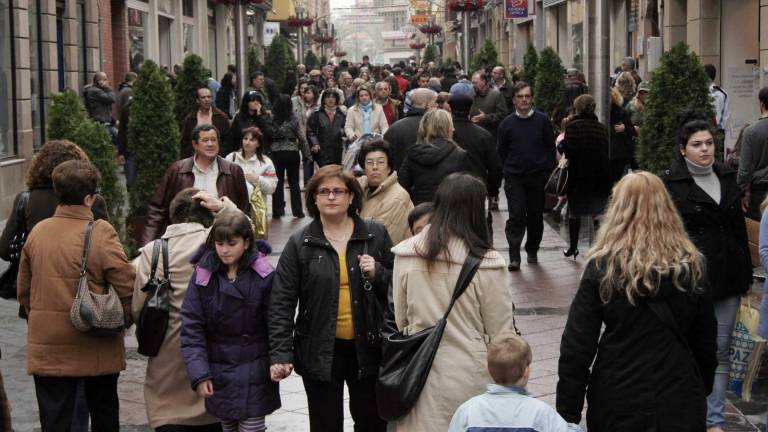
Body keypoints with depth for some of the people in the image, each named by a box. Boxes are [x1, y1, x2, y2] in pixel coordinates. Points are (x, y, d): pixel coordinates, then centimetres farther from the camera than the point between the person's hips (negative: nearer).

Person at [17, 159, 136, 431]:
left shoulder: (37, 232, 0)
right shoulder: (100, 233, -15)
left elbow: (23, 289, 9)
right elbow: (128, 287, -16)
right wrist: (123, 320, 3)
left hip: (47, 348, 3)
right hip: (96, 348, -3)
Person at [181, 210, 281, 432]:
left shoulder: (264, 276, -9)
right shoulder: (203, 276, -5)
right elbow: (192, 328, -6)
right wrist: (199, 374, -12)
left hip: (254, 371, -2)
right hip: (219, 370, 2)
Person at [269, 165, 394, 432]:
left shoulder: (376, 235, 2)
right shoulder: (299, 244, -1)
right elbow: (282, 303, -3)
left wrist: (377, 273, -14)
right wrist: (280, 354, -11)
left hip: (367, 347, 1)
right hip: (320, 350, -1)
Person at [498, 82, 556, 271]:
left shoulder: (543, 120, 0)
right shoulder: (507, 124, 2)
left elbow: (551, 147, 4)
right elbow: (502, 151, 10)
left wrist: (547, 170, -2)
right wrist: (508, 170, 5)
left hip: (538, 177, 1)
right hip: (514, 179, -1)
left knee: (535, 216, 10)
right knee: (516, 217, -8)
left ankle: (532, 250, 27)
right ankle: (514, 257, -9)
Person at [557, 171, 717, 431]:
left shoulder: (602, 267, -10)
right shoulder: (692, 266, -2)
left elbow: (576, 346, -10)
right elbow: (706, 342, 8)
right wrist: (701, 391, 22)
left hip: (618, 401, -1)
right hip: (680, 401, 2)